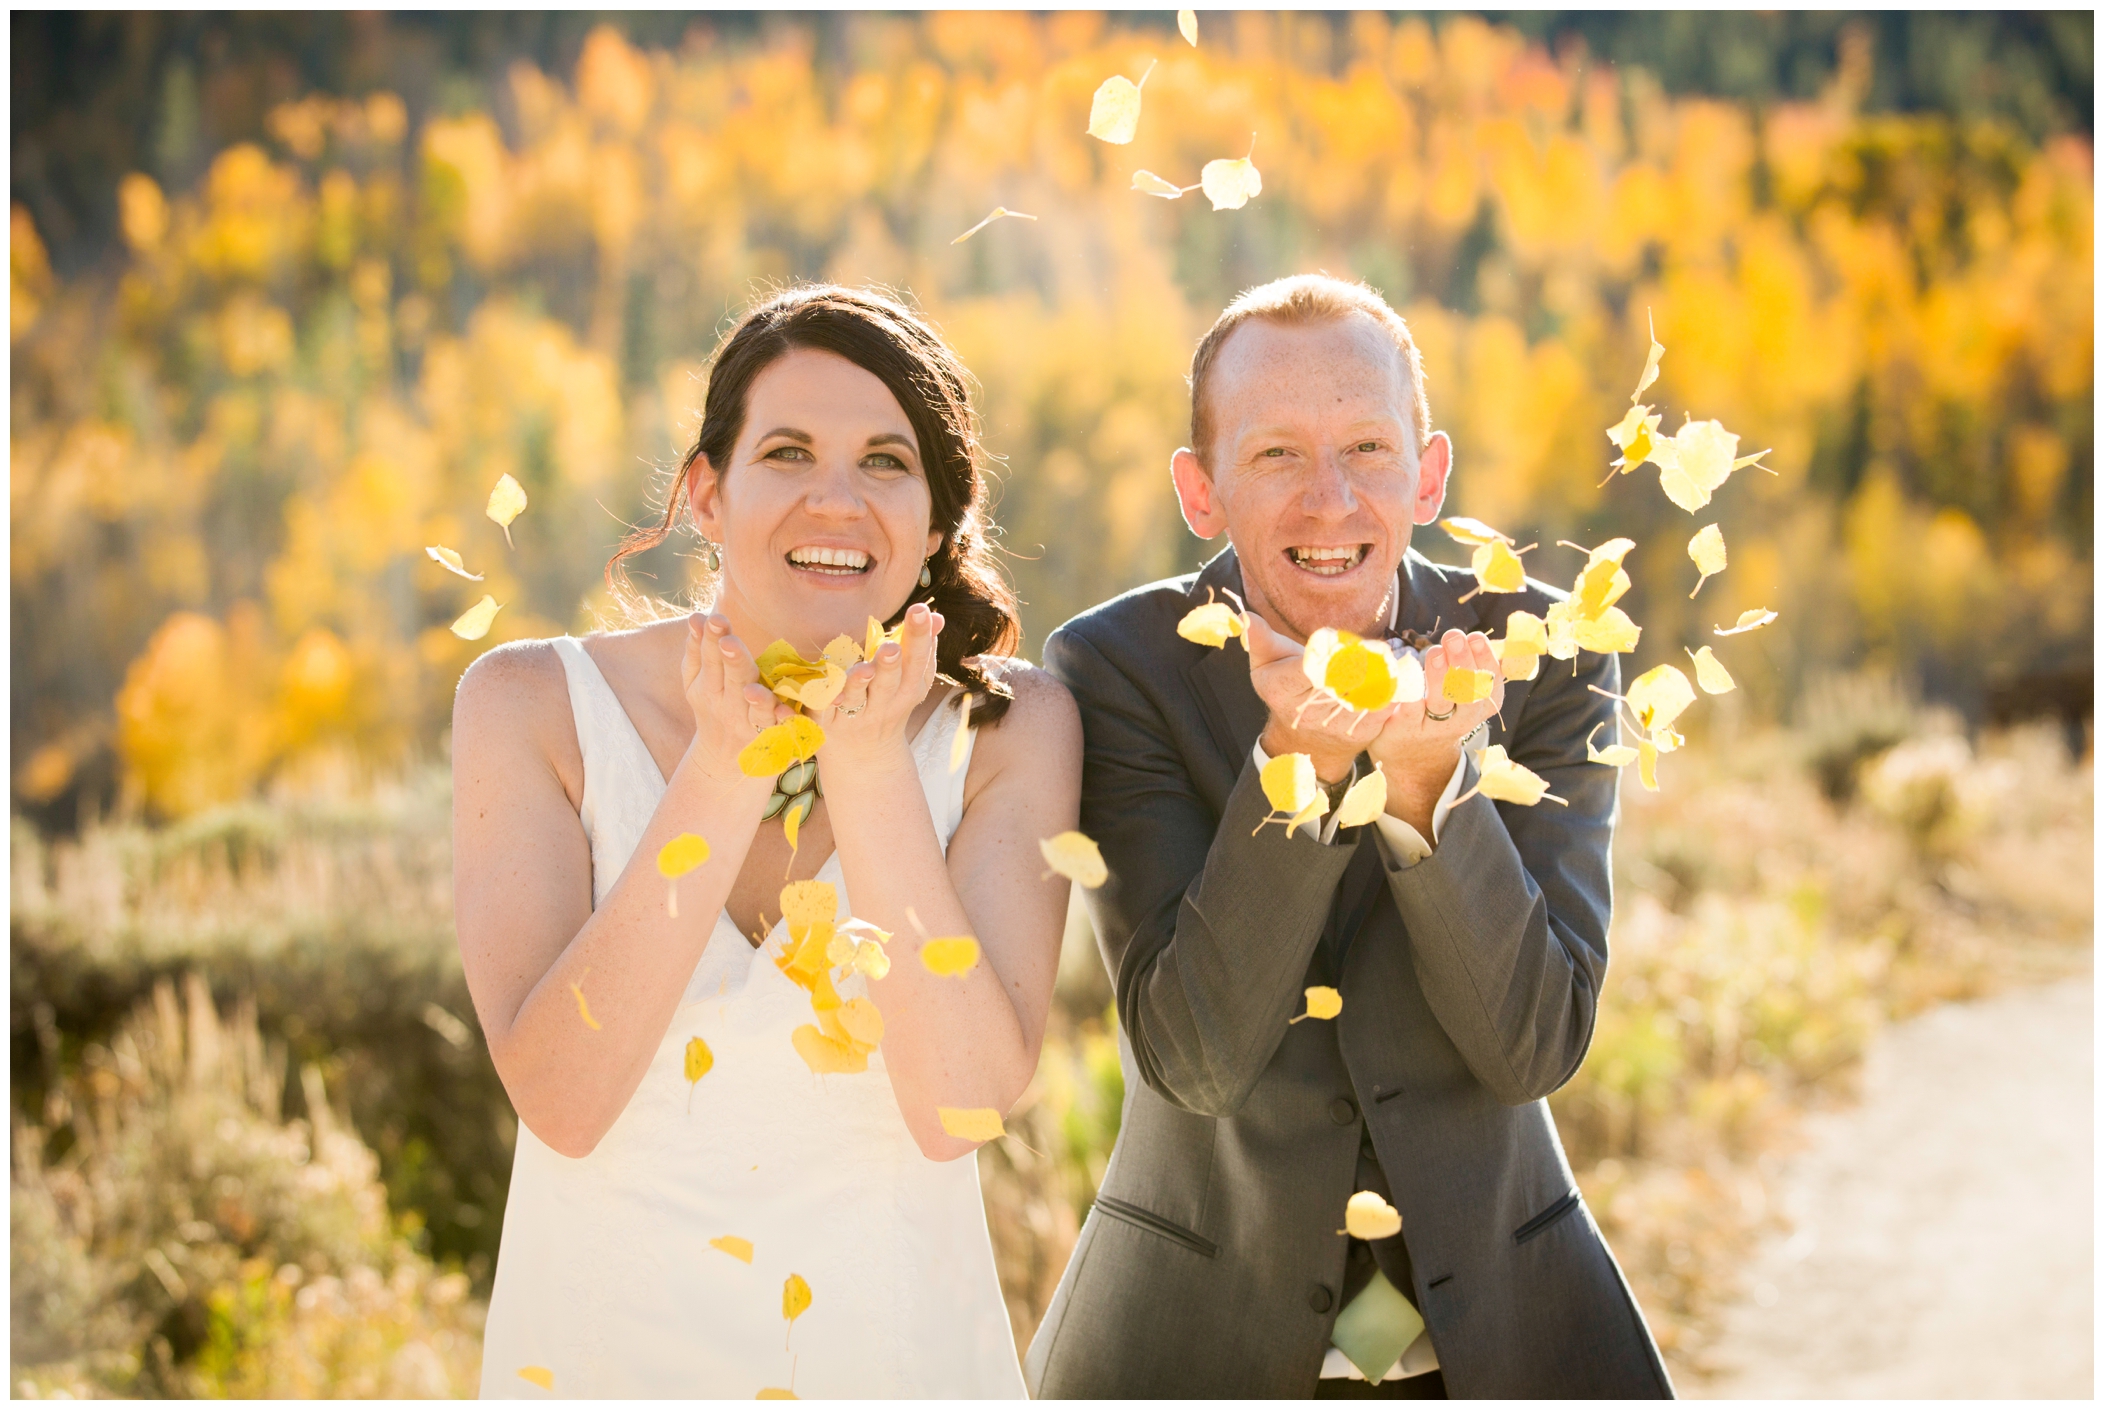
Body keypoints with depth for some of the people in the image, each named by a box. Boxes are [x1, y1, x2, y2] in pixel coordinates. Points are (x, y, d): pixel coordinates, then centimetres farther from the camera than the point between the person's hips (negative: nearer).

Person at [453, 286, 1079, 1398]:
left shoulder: (1012, 730, -8)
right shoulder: (533, 707, -9)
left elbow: (959, 1109, -18)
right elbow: (561, 1101, -19)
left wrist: (869, 768, -25)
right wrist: (723, 771, -25)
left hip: (896, 1349, 0)